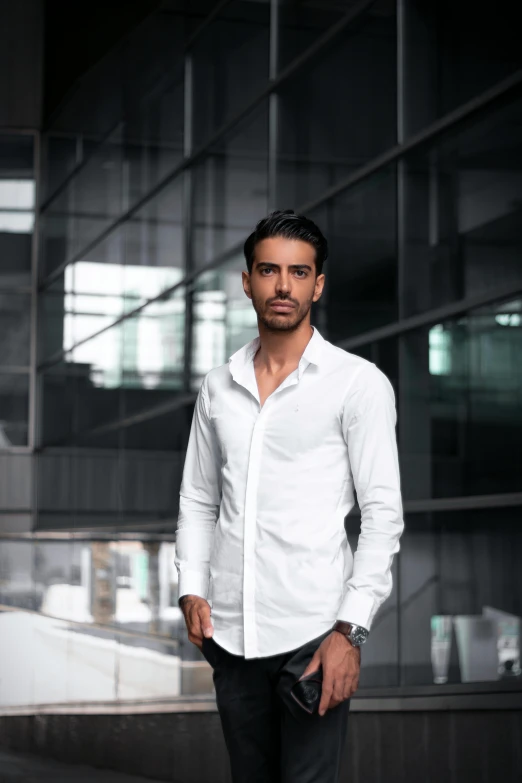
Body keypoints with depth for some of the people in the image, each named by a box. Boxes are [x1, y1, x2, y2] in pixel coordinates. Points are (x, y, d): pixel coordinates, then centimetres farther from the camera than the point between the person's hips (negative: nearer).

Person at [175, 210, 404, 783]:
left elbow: (383, 514, -6)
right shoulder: (218, 386, 12)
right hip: (230, 633, 4)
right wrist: (192, 589, 2)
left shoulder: (359, 383, -3)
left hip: (313, 632, -4)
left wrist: (351, 629, -13)